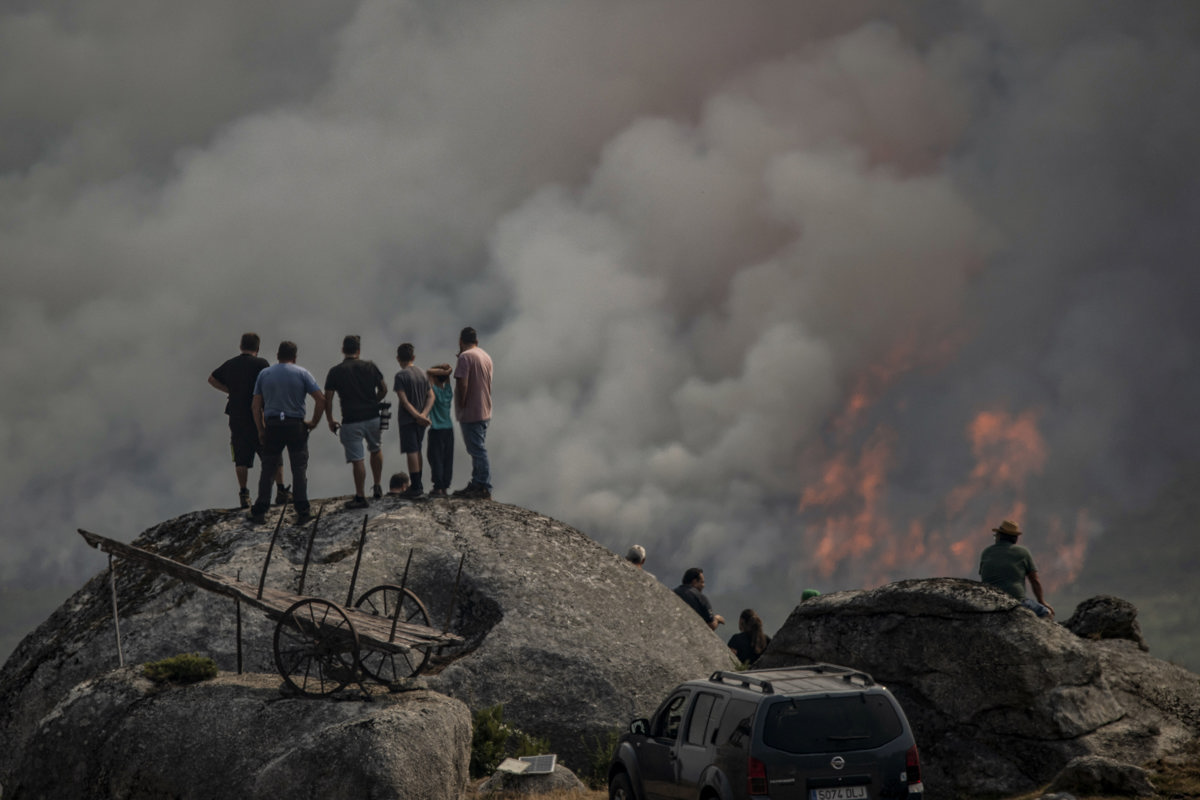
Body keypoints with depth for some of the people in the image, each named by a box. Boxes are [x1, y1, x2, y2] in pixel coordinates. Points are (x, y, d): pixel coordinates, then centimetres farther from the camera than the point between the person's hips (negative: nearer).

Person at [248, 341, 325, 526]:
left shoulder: (264, 374, 8)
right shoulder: (302, 374, 1)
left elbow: (256, 405, 5)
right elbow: (321, 399, -7)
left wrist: (261, 430, 10)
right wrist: (314, 422, 4)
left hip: (272, 425, 2)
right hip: (295, 425, -2)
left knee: (268, 469, 8)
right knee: (299, 468, 4)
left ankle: (259, 512, 5)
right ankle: (302, 511, 0)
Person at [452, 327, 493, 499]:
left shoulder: (465, 357, -14)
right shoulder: (486, 357, 14)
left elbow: (462, 383, -21)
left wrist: (460, 406, -12)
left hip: (471, 413, -9)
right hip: (485, 412, 9)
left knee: (478, 451, -8)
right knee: (478, 450, 16)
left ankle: (484, 488, -8)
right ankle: (475, 485, 22)